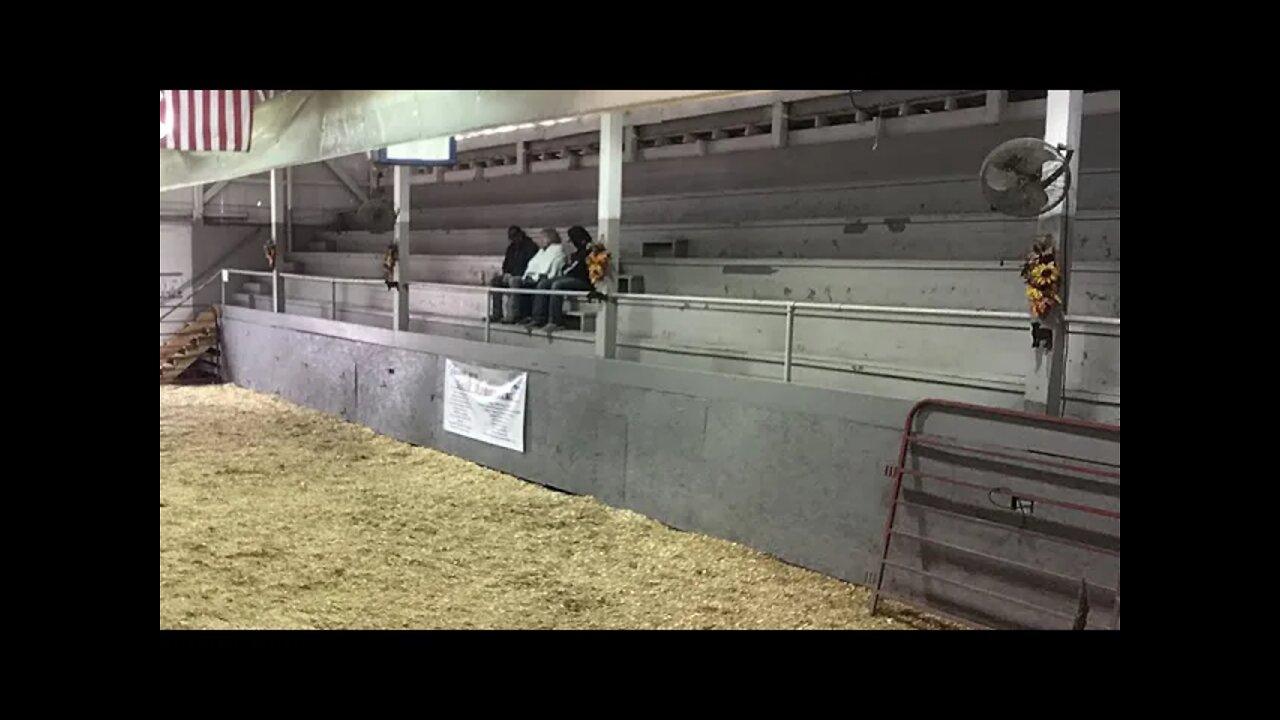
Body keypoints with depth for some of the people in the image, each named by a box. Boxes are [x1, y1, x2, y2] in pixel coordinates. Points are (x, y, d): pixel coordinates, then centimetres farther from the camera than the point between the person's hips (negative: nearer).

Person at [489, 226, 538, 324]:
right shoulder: (511, 247, 19)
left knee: (513, 281, -38)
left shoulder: (531, 246, -7)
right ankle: (496, 314, -14)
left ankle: (512, 315, -41)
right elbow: (506, 263, 26)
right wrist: (505, 273, 2)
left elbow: (531, 265, -16)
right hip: (510, 276, 9)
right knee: (494, 280, -11)